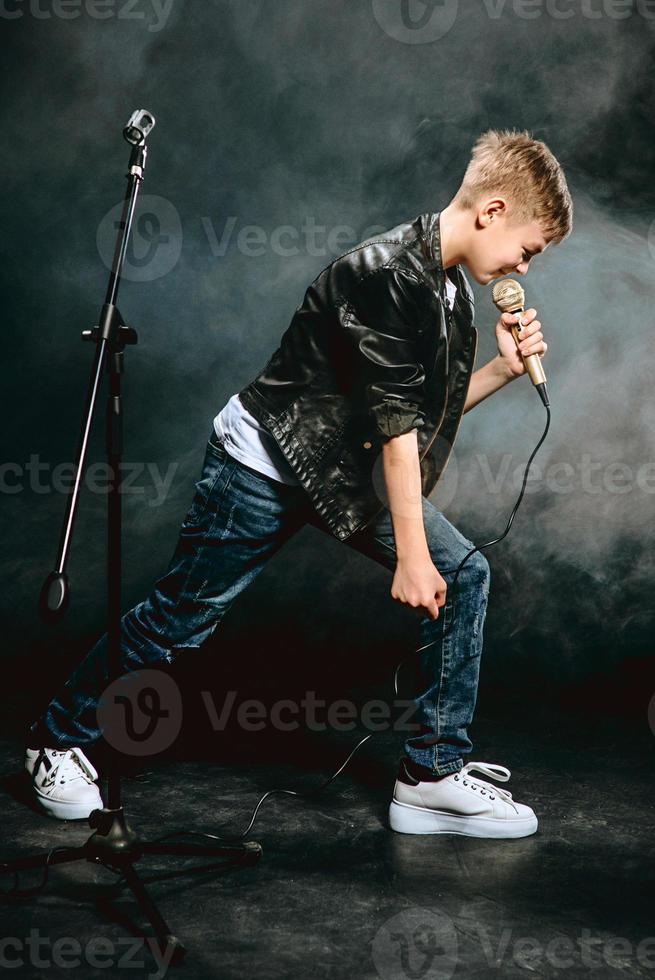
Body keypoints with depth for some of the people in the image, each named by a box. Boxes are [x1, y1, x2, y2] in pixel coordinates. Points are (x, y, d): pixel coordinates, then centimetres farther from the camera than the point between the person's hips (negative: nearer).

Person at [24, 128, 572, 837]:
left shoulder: (451, 286, 4)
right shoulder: (389, 273, -25)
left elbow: (428, 411, 11)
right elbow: (396, 422, -27)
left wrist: (503, 369, -4)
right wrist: (410, 554, -24)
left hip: (348, 466, 9)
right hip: (266, 463, -8)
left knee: (462, 575, -5)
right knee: (181, 617, 3)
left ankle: (434, 775, 2)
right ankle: (58, 738, 26)